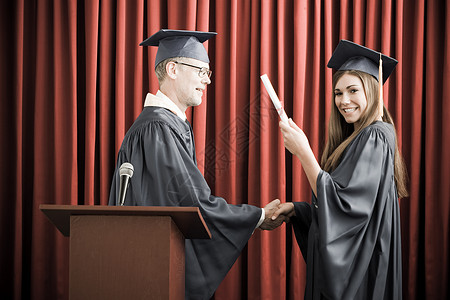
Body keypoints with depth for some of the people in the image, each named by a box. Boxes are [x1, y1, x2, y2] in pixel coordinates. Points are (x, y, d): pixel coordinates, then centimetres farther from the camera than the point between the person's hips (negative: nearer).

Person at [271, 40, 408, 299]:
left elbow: (343, 205, -25)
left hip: (358, 266, -9)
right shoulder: (355, 140, 13)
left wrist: (303, 152, -26)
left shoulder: (375, 137, -15)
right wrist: (296, 209, 4)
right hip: (343, 260, 9)